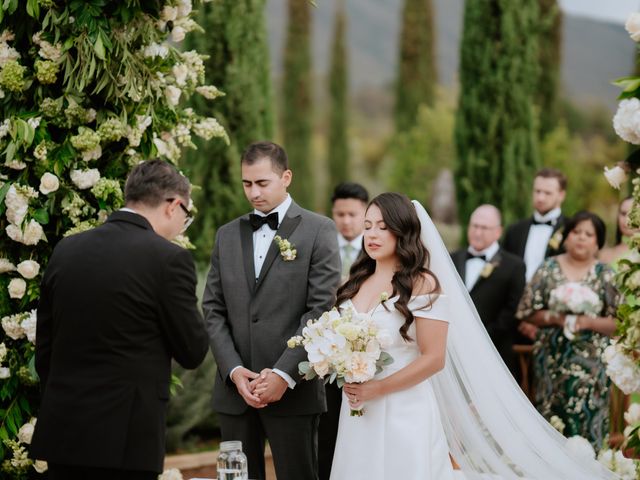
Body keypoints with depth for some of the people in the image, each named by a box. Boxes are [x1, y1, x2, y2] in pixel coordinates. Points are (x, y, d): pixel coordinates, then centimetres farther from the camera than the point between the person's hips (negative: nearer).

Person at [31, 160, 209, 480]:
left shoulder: (66, 250, 7)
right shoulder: (168, 258, -10)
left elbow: (44, 349, 12)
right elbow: (193, 352, -4)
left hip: (61, 431, 5)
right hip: (125, 439, -5)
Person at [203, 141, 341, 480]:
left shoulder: (318, 231, 0)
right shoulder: (227, 235, 14)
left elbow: (321, 309, -7)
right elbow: (213, 310, 9)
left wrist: (284, 375, -14)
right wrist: (234, 370, -5)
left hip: (293, 389, -4)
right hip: (234, 389, 4)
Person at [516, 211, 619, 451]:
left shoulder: (606, 275, 3)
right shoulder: (549, 269, 5)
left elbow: (619, 322, 0)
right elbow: (528, 312, 5)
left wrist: (588, 322, -14)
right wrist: (555, 318, -12)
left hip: (590, 365, -1)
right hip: (552, 360, 1)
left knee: (586, 423, -4)